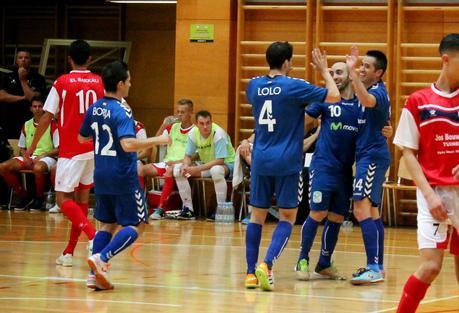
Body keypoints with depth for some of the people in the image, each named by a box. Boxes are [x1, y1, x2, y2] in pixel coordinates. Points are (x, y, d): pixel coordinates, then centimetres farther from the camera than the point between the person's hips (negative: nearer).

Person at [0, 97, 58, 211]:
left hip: (46, 157, -5)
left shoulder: (52, 125, -3)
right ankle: (24, 195, -4)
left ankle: (39, 197, -15)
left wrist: (42, 155, -17)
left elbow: (58, 149, -5)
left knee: (38, 168, -43)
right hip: (29, 157, 5)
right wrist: (26, 158, -4)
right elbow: (22, 148, 18)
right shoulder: (26, 125, 12)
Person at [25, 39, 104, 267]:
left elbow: (47, 117, -4)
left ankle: (93, 237, -26)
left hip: (71, 150, -5)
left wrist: (32, 146, 4)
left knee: (63, 199, -4)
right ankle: (69, 252, 15)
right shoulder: (100, 83, 5)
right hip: (95, 149, 5)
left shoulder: (62, 83, -4)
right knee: (82, 198, 13)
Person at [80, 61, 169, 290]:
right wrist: (158, 140, -20)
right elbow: (128, 144, -29)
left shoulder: (94, 109, 6)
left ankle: (95, 274, 6)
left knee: (107, 224, 14)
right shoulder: (121, 112, -17)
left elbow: (82, 137, 19)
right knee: (135, 226, 1)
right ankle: (100, 259, -15)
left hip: (101, 175, 8)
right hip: (123, 176, -7)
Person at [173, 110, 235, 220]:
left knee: (216, 170, -41)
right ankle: (188, 208, -6)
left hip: (226, 164, -6)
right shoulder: (193, 133, -9)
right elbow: (188, 156, -1)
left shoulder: (218, 133, -26)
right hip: (205, 164, 6)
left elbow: (220, 160, -30)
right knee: (178, 169, -10)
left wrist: (197, 169, -36)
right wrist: (186, 165, -26)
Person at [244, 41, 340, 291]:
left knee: (257, 215, 10)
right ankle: (266, 265, -15)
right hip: (287, 163, -4)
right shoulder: (293, 86, -10)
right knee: (287, 217, 3)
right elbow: (333, 96, -9)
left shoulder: (254, 85, 5)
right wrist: (324, 70, 5)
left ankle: (251, 272, 8)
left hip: (260, 160, 4)